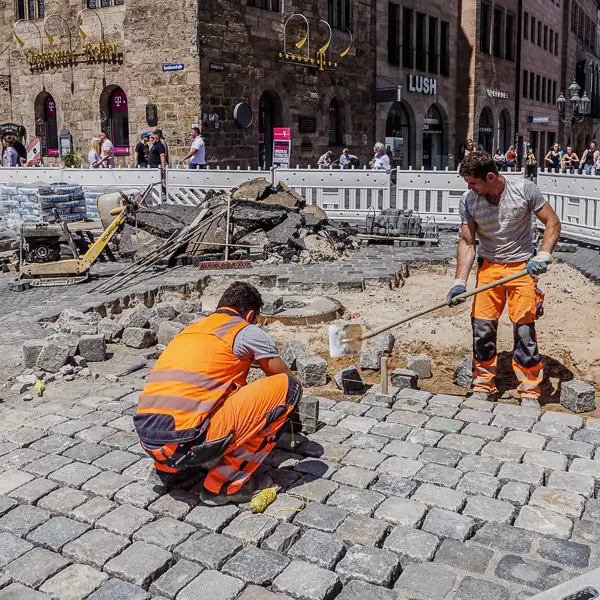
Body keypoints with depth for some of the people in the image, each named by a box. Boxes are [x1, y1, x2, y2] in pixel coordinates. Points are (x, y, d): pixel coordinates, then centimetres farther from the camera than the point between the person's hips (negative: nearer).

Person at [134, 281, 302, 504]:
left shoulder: (191, 329, 26)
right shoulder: (248, 332, 7)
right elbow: (289, 380, 21)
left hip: (149, 442, 8)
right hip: (186, 442, -8)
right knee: (287, 387, 0)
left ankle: (169, 470, 19)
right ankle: (225, 484, 4)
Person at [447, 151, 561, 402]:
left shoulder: (524, 190, -13)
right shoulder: (468, 200, -7)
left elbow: (552, 223, -6)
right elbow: (467, 242, -4)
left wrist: (543, 256, -20)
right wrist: (460, 282, -12)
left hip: (522, 267, -2)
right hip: (489, 267, 2)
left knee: (524, 328, -5)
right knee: (482, 327, -1)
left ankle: (530, 391, 8)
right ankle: (483, 385, 16)